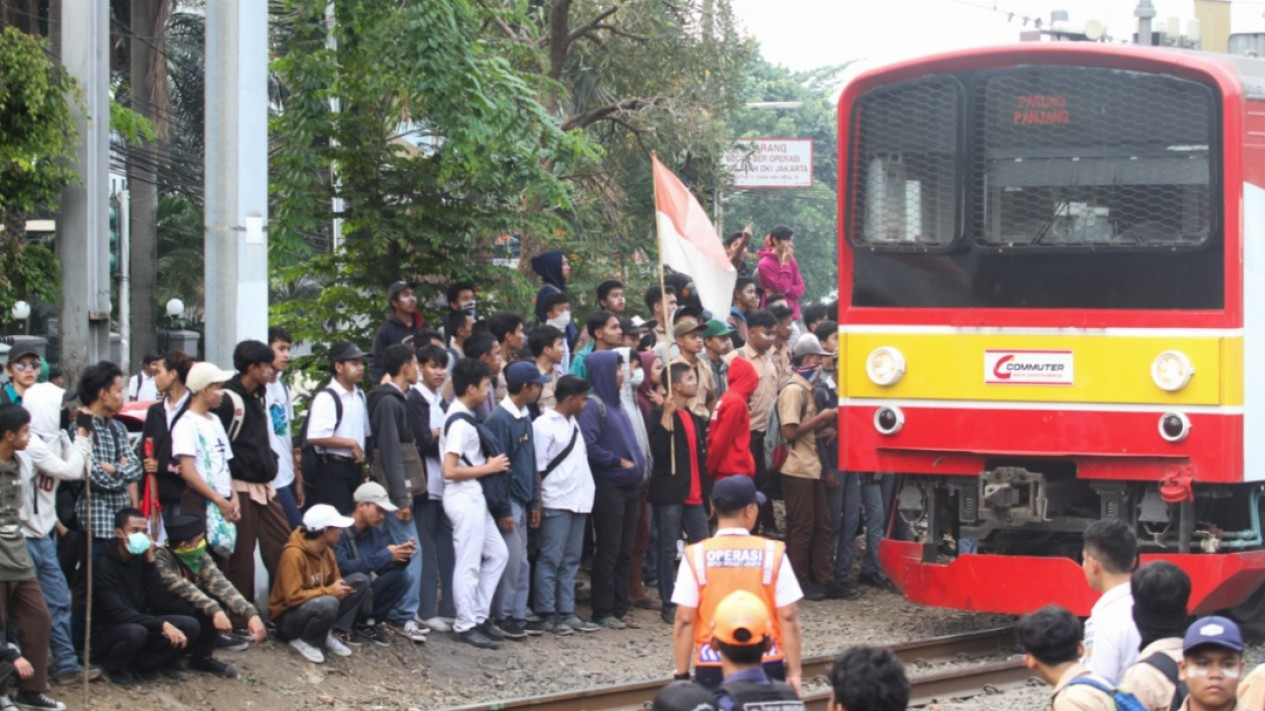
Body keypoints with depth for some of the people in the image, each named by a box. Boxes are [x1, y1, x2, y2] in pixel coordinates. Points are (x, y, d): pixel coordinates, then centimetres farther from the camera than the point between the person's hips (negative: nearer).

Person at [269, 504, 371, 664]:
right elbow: (293, 597, -28)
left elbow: (336, 582, 14)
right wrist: (329, 591, -24)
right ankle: (304, 641, -12)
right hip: (288, 617, -8)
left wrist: (343, 588, -5)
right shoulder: (293, 554, -25)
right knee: (328, 603, -39)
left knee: (361, 581, -4)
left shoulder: (326, 550, 0)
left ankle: (332, 633, -4)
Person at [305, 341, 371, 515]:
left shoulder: (359, 396, 14)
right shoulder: (326, 398, -13)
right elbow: (315, 437, -22)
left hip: (354, 467, 8)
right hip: (333, 469, -8)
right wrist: (351, 444, -15)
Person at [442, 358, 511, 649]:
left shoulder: (465, 417, 11)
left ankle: (479, 615, 19)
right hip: (463, 497, -10)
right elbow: (449, 471, -23)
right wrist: (488, 468, -15)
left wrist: (488, 464, 10)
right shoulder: (460, 423, -18)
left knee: (497, 554, 14)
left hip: (474, 497, 10)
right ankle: (466, 625, 4)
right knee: (469, 563, -3)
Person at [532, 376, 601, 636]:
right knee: (551, 560, -2)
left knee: (571, 560, 11)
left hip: (578, 502, 8)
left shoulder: (573, 423, 15)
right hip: (556, 504, -8)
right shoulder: (544, 426, -10)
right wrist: (537, 505, -14)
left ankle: (567, 612, 16)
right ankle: (548, 614, 2)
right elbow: (537, 468, -11)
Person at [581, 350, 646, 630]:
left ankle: (620, 608, 15)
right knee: (608, 551, -4)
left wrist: (637, 465, 10)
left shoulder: (616, 404, 16)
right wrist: (618, 462, -13)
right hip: (607, 487, -8)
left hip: (628, 487, 8)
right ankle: (603, 611, 2)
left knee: (624, 552, 10)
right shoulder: (594, 405, -11)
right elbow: (589, 446, -20)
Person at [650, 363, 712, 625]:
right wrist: (667, 416, -21)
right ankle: (668, 606, 4)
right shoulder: (660, 415, -5)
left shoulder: (697, 420, 16)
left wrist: (708, 494, 12)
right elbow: (659, 450, -19)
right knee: (668, 550, -1)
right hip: (669, 493, -7)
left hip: (694, 495, 7)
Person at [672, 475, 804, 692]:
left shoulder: (696, 556, -4)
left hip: (712, 669, 0)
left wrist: (682, 675, 2)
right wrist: (794, 672, 2)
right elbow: (788, 618, -4)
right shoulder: (773, 554, -4)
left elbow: (684, 621, -5)